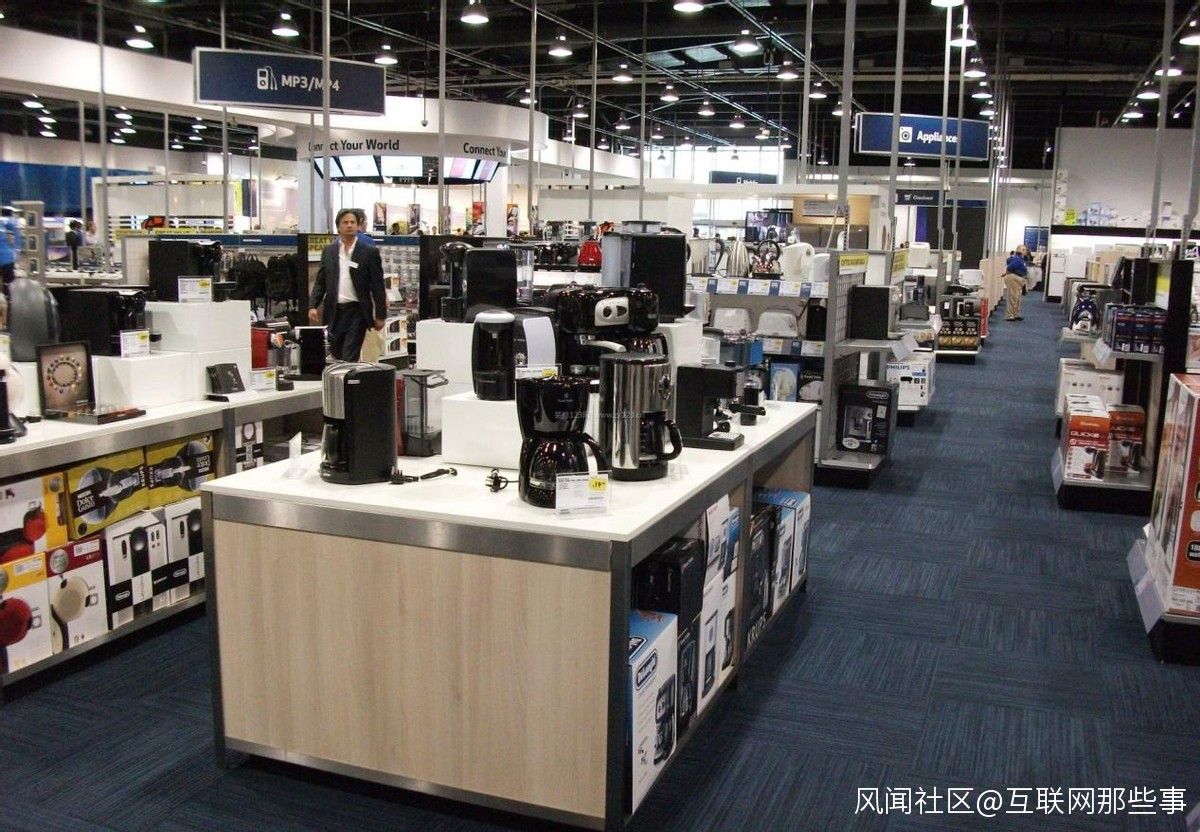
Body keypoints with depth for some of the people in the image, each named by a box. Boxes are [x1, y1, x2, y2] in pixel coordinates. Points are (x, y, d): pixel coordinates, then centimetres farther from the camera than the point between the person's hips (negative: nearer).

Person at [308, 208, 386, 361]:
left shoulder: (369, 252, -1)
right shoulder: (329, 251, 9)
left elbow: (377, 286, -2)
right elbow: (320, 282, 10)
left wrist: (380, 315, -5)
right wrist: (313, 306, -4)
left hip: (357, 311, -4)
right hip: (334, 312, 4)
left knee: (349, 359, -10)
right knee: (336, 358, 12)